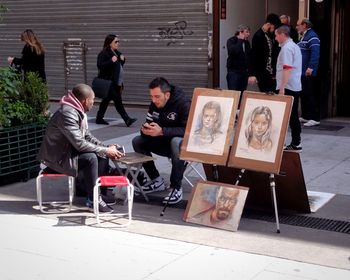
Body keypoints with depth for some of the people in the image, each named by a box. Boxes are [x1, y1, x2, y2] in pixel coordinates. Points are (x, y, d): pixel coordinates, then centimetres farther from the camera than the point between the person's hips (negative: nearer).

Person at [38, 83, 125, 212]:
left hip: (67, 151, 10)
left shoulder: (78, 111, 5)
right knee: (90, 158, -28)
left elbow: (87, 136, 12)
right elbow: (80, 144, -30)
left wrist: (106, 147, -2)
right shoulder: (67, 114, -26)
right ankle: (94, 200, -17)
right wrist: (105, 151, -23)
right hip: (57, 158, -10)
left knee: (102, 157, 0)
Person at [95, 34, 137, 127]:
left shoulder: (116, 52, 16)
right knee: (118, 101, -10)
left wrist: (122, 59, 5)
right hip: (109, 82, -9)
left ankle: (99, 119, 21)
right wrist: (111, 61, -25)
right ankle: (127, 120, -11)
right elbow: (100, 65, -19)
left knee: (106, 100, 13)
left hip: (117, 82, 9)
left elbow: (120, 64, 27)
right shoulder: (103, 54, -9)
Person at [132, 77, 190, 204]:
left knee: (176, 142, -39)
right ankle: (157, 181, 1)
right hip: (164, 142, 7)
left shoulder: (183, 103, -22)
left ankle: (177, 188, -28)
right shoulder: (154, 105, -1)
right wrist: (145, 129, -22)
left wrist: (162, 131, -38)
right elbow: (148, 123, 4)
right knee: (137, 141, -6)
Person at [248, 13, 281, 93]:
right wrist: (252, 74, -19)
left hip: (272, 74, 7)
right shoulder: (258, 36, -10)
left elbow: (274, 54, 15)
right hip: (262, 74, -7)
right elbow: (253, 56, -14)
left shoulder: (271, 36, 11)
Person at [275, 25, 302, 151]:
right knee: (293, 116, 10)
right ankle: (295, 143, 13)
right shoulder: (295, 46, 17)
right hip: (296, 86, 9)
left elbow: (287, 69, -22)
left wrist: (282, 87, -24)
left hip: (287, 87, -9)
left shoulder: (286, 48, -13)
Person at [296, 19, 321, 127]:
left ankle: (315, 119, -4)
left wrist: (311, 67, -33)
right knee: (303, 95, 14)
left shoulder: (312, 36, -14)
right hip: (301, 72, 10)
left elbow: (315, 53, -25)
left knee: (310, 95, -8)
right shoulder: (303, 37, 18)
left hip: (308, 73, -10)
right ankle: (305, 116, 22)